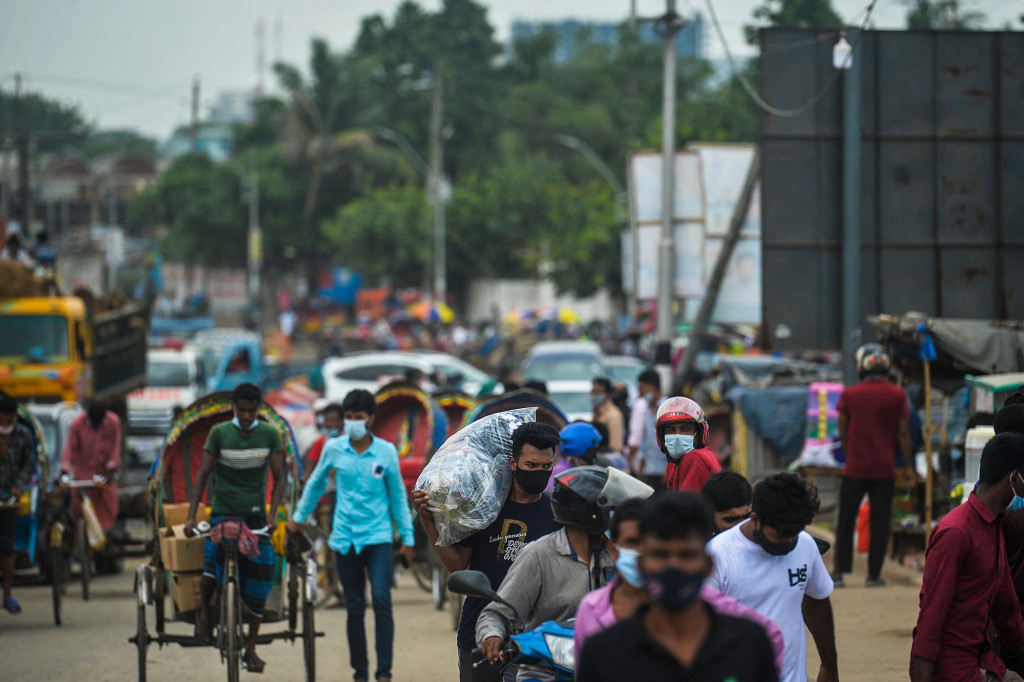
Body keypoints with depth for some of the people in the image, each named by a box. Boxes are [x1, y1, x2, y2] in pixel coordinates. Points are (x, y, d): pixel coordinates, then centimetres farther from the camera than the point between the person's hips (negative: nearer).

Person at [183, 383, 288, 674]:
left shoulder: (269, 434, 2)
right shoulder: (219, 433, -1)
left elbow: (279, 477, 3)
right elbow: (203, 475, 1)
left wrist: (272, 513, -12)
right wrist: (191, 516, -7)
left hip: (255, 515, 2)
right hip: (222, 512, -2)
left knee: (260, 578, -4)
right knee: (213, 564, -26)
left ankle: (251, 648, 9)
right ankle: (203, 611, 6)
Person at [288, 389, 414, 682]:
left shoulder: (386, 451, -1)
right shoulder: (334, 449, 1)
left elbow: (398, 495, 8)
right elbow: (316, 483, 19)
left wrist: (407, 537, 10)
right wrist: (298, 517, 26)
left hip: (378, 537, -2)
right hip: (346, 539, 2)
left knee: (381, 601, -16)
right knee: (355, 610, 6)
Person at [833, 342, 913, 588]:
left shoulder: (849, 395, -3)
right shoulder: (897, 395, -4)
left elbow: (843, 433, 5)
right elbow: (903, 434, 0)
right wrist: (909, 466, 8)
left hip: (855, 468, 0)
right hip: (885, 469, 0)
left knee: (846, 521, 9)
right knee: (880, 523, 6)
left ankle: (840, 571, 6)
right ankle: (874, 574, 7)